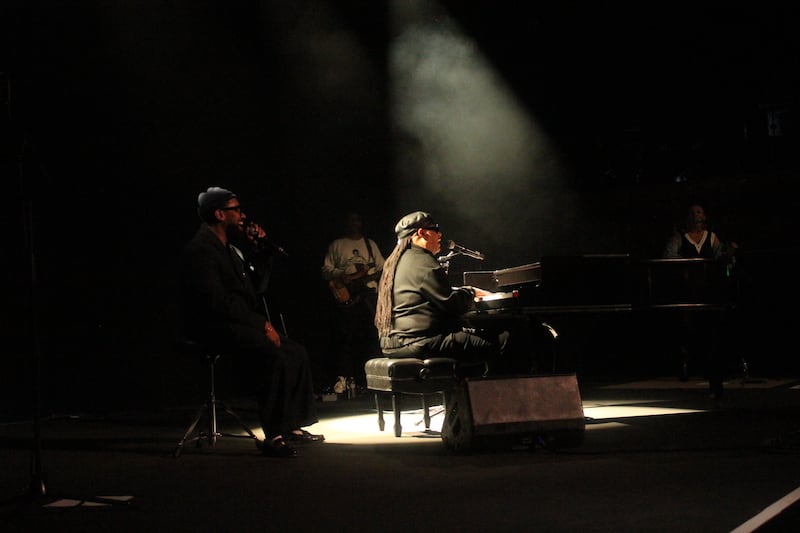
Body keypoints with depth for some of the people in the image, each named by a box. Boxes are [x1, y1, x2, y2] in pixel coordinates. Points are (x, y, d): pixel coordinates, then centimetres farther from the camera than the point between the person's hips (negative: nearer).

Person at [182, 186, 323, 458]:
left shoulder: (231, 244, 16)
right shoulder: (201, 249, -14)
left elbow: (257, 275, 28)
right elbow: (218, 301, -22)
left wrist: (259, 246, 10)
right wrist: (262, 325, -20)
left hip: (239, 323, 10)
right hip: (214, 327, -10)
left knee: (297, 352, 2)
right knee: (275, 355, -29)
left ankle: (292, 426, 6)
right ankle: (273, 437, -27)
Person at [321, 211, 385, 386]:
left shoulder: (370, 244, 20)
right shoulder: (336, 245, 11)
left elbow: (382, 267, 18)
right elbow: (326, 270, 4)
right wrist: (343, 276, -11)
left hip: (369, 292, 3)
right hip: (345, 296, -2)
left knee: (371, 338, -3)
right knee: (346, 339, -6)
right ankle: (343, 380, -4)